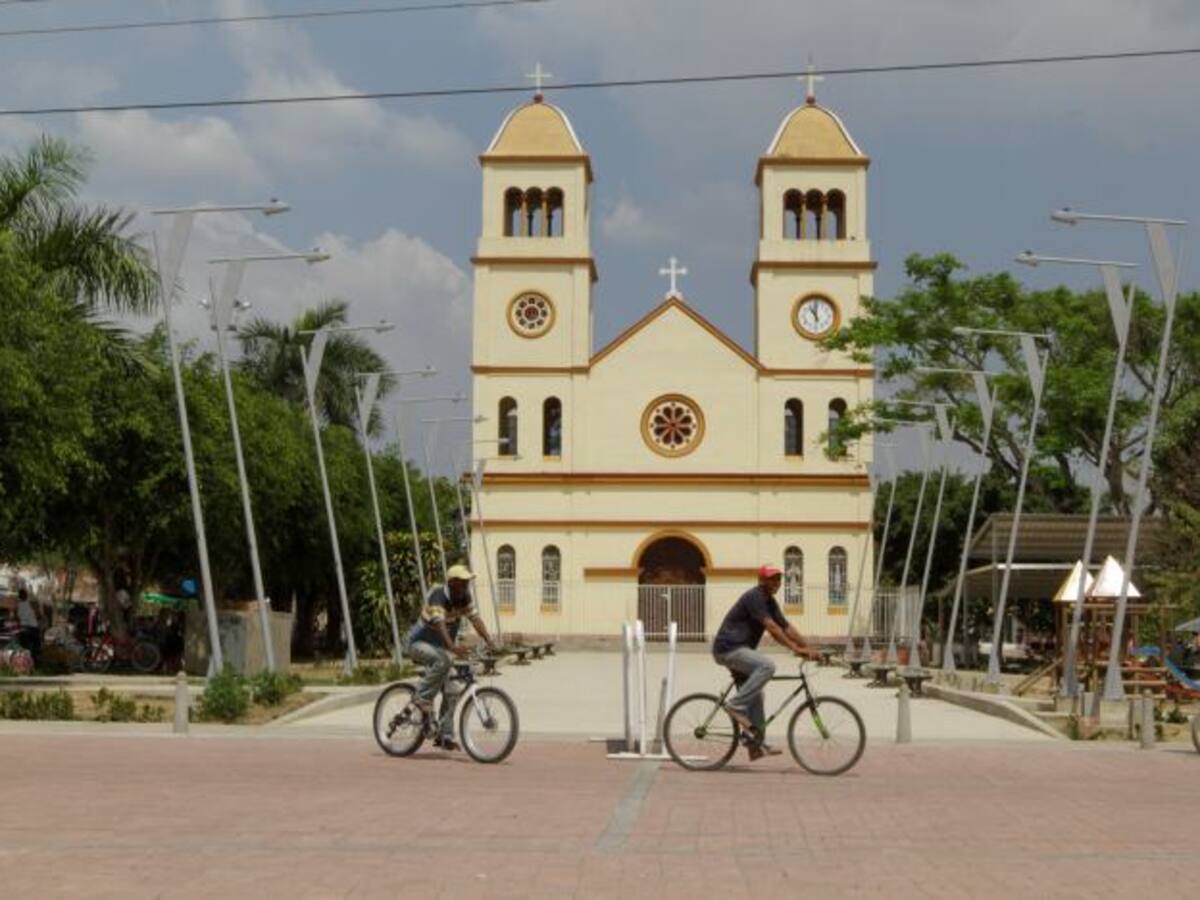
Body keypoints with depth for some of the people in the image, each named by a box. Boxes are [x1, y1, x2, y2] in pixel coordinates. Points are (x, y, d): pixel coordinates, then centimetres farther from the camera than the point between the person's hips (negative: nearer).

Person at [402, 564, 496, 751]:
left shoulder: (465, 598, -5)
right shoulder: (438, 596, -26)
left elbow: (475, 619, -14)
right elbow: (439, 623, -39)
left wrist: (489, 642, -30)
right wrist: (452, 647, -54)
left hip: (439, 646, 7)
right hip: (418, 643, -7)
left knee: (451, 693, -2)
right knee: (442, 660, -38)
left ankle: (445, 736, 4)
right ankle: (423, 697, -25)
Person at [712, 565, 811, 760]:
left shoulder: (769, 602, 14)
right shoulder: (754, 597, -16)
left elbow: (786, 627, 11)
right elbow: (771, 627, -25)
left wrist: (808, 649, 2)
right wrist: (795, 648, -29)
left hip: (738, 650, 10)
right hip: (728, 648, -10)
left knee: (755, 696, 8)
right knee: (767, 665, -29)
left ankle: (757, 744, 12)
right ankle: (737, 705, -22)